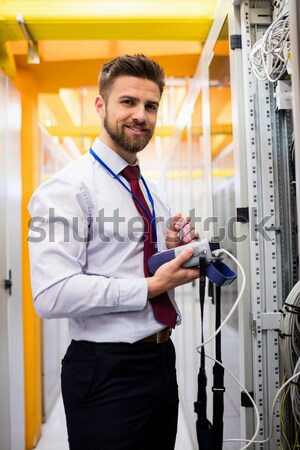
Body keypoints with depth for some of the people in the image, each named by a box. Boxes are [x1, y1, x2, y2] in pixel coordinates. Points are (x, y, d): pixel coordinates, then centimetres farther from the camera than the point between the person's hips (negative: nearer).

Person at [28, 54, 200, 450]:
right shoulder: (68, 187, -14)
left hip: (162, 359, 8)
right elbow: (52, 295, -25)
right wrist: (151, 286, -22)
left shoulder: (151, 193, 12)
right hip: (107, 371, -8)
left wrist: (172, 250, 0)